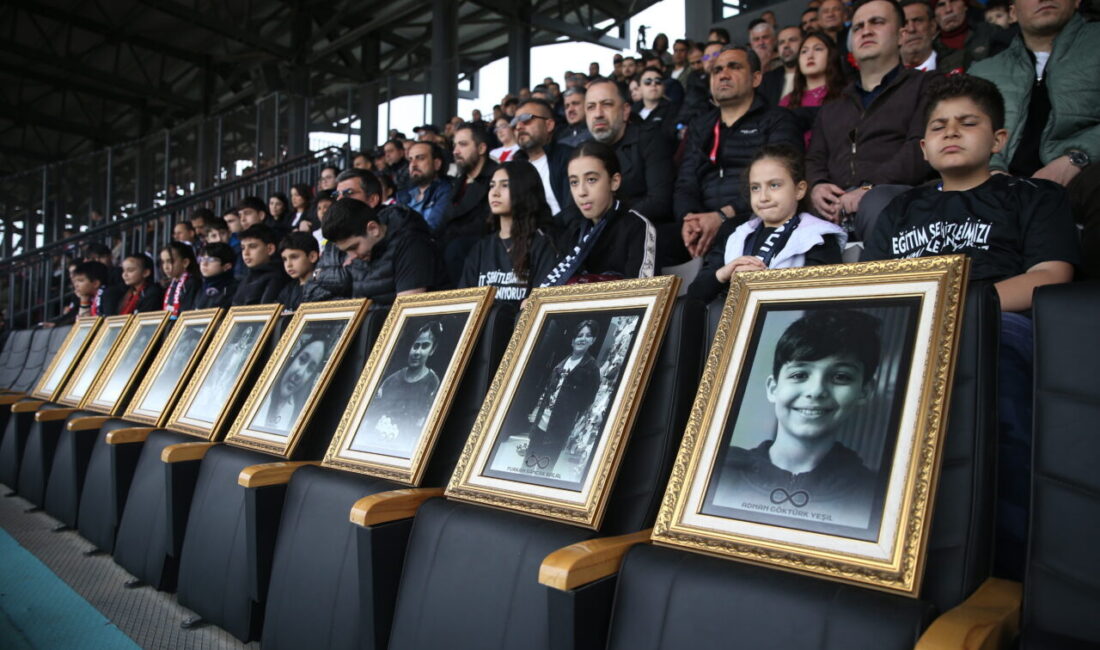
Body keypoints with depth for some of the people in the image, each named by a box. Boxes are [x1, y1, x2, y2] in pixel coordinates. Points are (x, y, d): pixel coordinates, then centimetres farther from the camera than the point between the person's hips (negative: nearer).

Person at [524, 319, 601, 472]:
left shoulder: (591, 368, -6)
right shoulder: (562, 361, 12)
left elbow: (586, 401, -8)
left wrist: (570, 425, -10)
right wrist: (536, 410, 12)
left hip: (559, 427, -6)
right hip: (541, 420, 6)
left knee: (544, 467, -1)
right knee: (529, 461, 14)